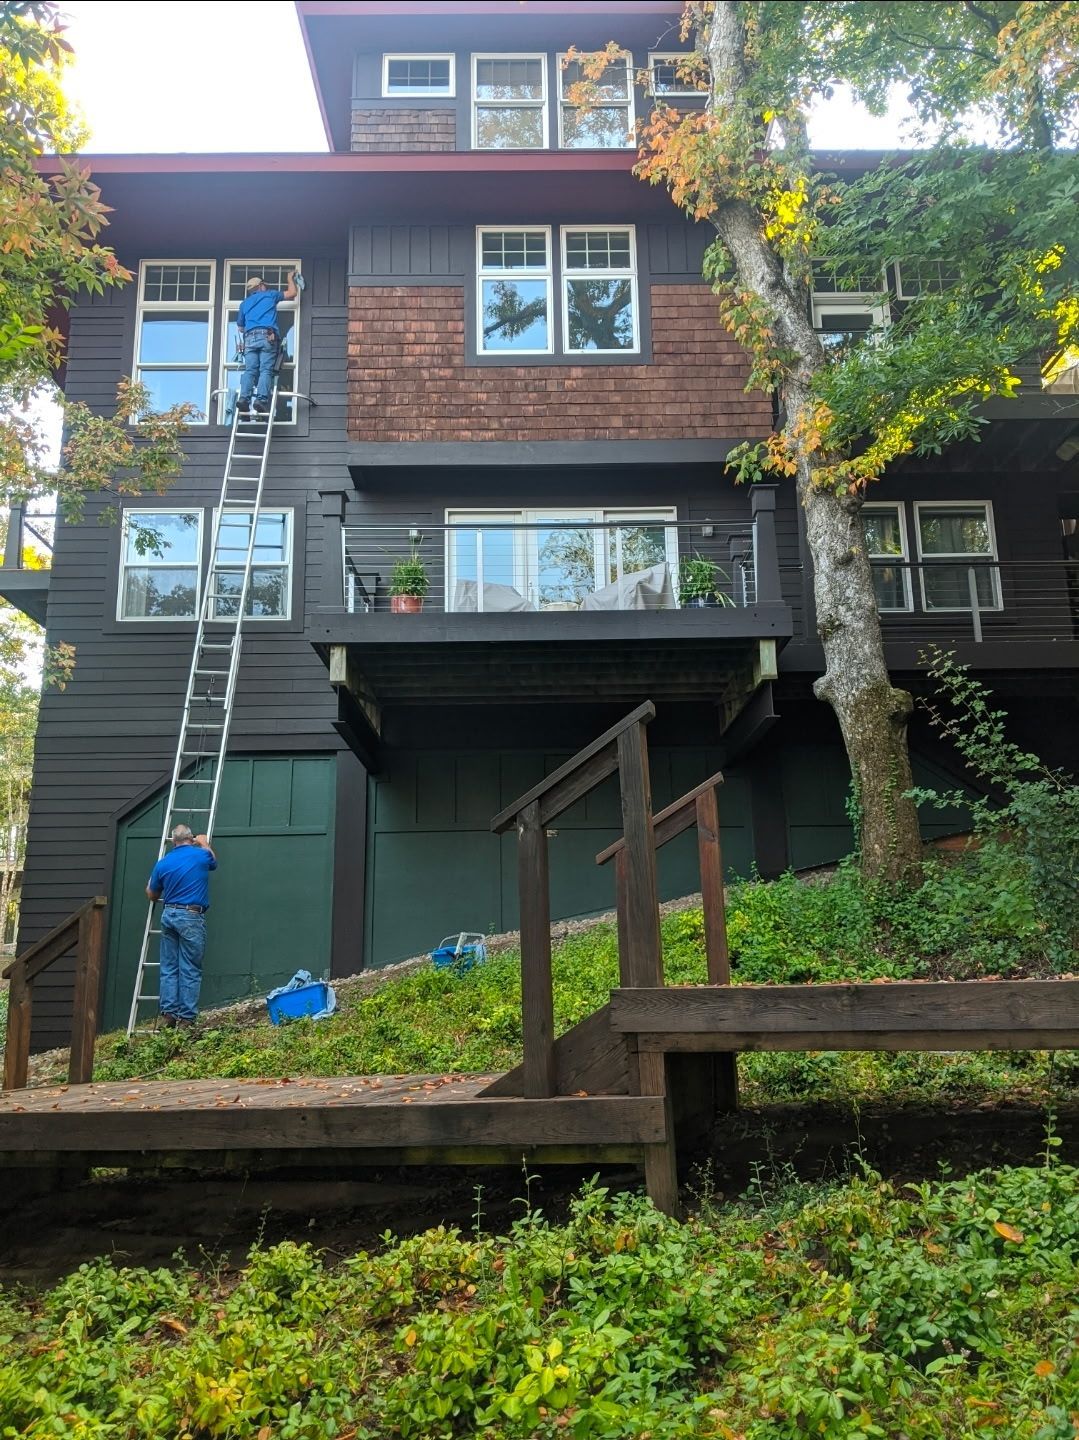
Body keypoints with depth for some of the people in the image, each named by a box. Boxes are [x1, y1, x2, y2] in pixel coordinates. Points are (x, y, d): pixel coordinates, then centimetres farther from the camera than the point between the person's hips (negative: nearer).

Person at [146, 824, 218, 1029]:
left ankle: (168, 1014, 8)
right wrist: (204, 844, 40)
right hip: (191, 917, -4)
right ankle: (186, 1018, -1)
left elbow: (152, 895, 19)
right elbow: (213, 862, 24)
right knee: (190, 971, -1)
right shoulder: (201, 855, -2)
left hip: (169, 915, 4)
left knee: (168, 968, 10)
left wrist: (150, 883, 41)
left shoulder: (163, 863, 6)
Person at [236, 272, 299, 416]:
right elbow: (292, 293, 24)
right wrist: (291, 279, 41)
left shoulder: (245, 303, 27)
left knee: (250, 371, -4)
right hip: (267, 336, -3)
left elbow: (240, 327, 31)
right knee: (266, 370, -11)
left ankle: (244, 398, -23)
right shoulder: (270, 295, 18)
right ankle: (261, 399, -27)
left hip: (250, 337, 3)